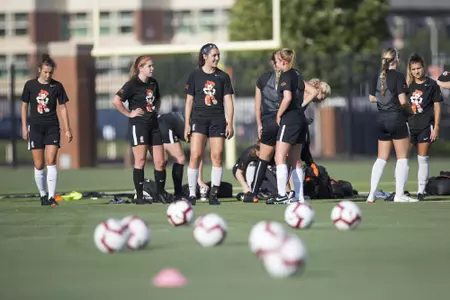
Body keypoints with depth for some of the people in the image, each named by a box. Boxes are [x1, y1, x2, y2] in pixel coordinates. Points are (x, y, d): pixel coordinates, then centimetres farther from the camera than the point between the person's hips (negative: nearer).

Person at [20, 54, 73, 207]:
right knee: (39, 165, 2)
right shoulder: (30, 85, 0)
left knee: (51, 162, -11)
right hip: (35, 127, 0)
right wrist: (24, 127, 5)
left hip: (52, 127, 0)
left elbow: (62, 107, 5)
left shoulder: (57, 86, 0)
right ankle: (43, 195, 17)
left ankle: (51, 197, -10)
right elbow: (24, 105, 8)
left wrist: (67, 129, 4)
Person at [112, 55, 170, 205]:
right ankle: (139, 197, 0)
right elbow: (116, 101, -18)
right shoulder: (133, 84, -9)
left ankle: (161, 193, 15)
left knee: (160, 162, 3)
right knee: (140, 161, -6)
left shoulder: (153, 83, 12)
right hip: (138, 125, -6)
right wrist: (129, 114, -14)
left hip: (153, 125, 6)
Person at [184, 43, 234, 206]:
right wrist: (187, 124, 1)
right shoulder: (195, 76, 5)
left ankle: (213, 194, 5)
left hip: (218, 120, 2)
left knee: (217, 157, -2)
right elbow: (189, 101, 6)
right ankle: (192, 194, -9)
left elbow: (228, 101, 7)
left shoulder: (223, 76, 8)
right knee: (195, 155, -12)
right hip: (199, 119, -2)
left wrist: (230, 124, -1)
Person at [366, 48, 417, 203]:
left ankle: (371, 194, 9)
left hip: (381, 120, 6)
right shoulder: (398, 76, -13)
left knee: (381, 158, 12)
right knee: (402, 158, 3)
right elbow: (403, 101, -17)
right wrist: (409, 109, 2)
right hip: (397, 119, -6)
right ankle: (399, 194, 0)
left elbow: (371, 98, 8)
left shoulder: (376, 77, 5)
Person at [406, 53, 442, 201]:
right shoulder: (408, 85, 8)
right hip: (409, 126, 3)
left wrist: (436, 127, -5)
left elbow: (437, 107, 1)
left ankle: (421, 191, 7)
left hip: (425, 127, -3)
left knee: (423, 159, 1)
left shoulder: (432, 85, 1)